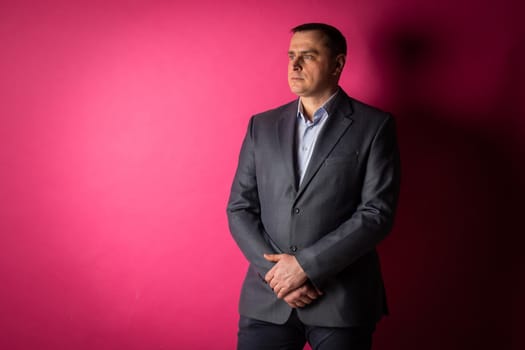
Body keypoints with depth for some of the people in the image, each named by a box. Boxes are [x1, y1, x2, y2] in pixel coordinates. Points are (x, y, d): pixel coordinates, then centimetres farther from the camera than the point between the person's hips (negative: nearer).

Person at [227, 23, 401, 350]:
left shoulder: (374, 126, -1)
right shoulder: (262, 126, 9)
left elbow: (377, 213, -9)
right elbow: (240, 209, 6)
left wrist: (305, 265, -14)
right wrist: (276, 271, -8)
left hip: (342, 299, -2)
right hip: (267, 298, 3)